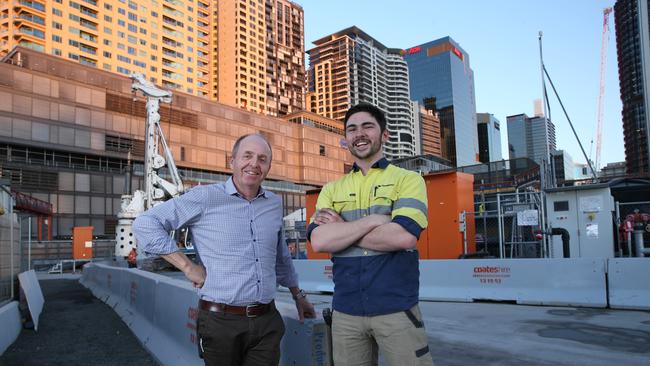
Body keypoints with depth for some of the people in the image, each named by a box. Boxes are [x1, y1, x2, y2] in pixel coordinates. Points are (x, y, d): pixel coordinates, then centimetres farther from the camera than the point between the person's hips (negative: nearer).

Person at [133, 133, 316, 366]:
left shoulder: (274, 204, 9)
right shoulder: (205, 197, -7)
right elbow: (145, 224, -7)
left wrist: (298, 295, 30)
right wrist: (188, 267, -11)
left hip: (267, 321, 4)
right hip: (221, 321, -4)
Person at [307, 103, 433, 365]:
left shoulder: (408, 179, 0)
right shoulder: (331, 190, 9)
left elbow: (404, 236, -17)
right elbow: (319, 241, -7)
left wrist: (341, 230, -8)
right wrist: (375, 219, -14)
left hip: (397, 309, -3)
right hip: (345, 311, 3)